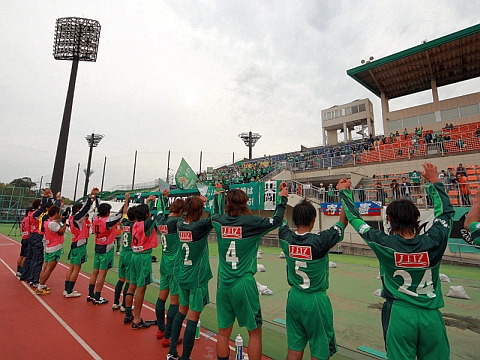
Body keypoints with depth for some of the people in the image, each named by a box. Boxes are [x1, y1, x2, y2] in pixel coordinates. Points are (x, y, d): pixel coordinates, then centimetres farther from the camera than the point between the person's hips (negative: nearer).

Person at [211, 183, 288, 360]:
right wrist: (283, 198, 16)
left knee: (223, 333, 18)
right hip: (244, 284, -4)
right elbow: (277, 220, 2)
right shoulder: (251, 222, -11)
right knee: (255, 332, 15)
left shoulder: (219, 221, -2)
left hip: (223, 284, 4)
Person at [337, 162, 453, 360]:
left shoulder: (385, 244, -17)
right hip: (431, 315, 2)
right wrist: (435, 182, 16)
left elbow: (355, 218, -4)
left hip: (400, 314, -2)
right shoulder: (433, 241, -12)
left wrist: (344, 192, 8)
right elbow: (446, 212, 7)